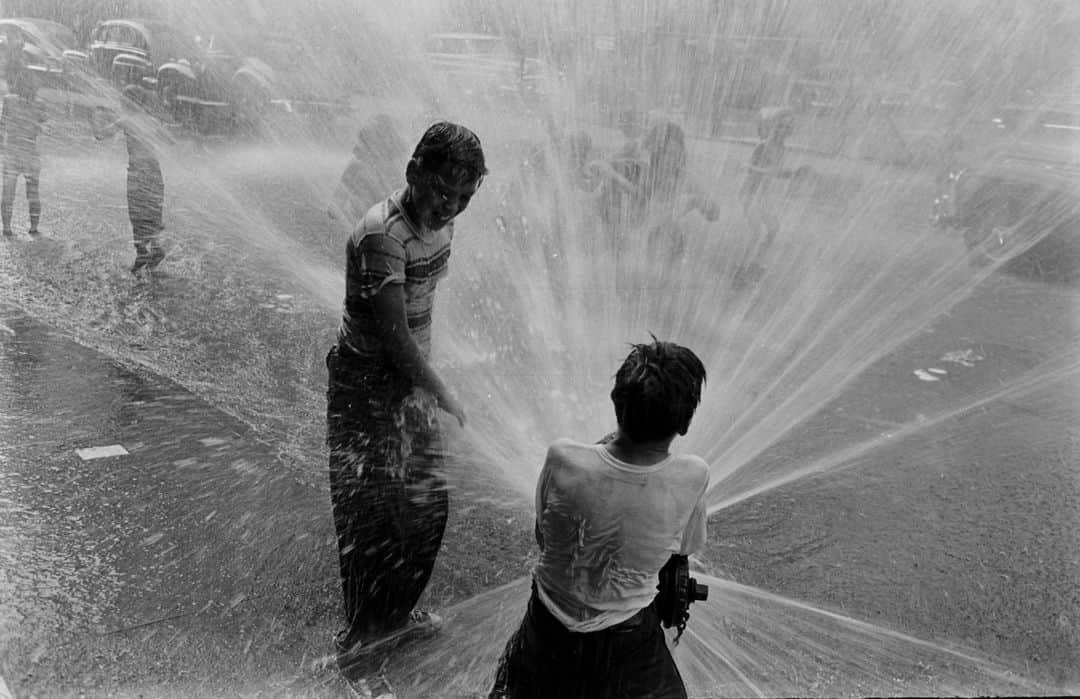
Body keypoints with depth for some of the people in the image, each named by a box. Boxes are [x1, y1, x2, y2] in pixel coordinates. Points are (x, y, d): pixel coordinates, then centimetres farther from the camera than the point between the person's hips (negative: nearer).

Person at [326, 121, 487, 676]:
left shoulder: (438, 219, -1)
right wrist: (441, 394, -14)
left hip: (409, 376, 9)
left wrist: (428, 379, 12)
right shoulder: (382, 235, -28)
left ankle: (397, 614, 40)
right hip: (367, 382, -8)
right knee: (374, 512, 5)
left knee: (424, 503, 19)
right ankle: (363, 636, 27)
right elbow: (393, 335, -26)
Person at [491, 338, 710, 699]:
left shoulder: (563, 460, -29)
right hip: (628, 639, -1)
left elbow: (542, 537, -8)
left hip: (550, 629, 1)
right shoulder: (692, 479, -27)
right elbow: (686, 548, -7)